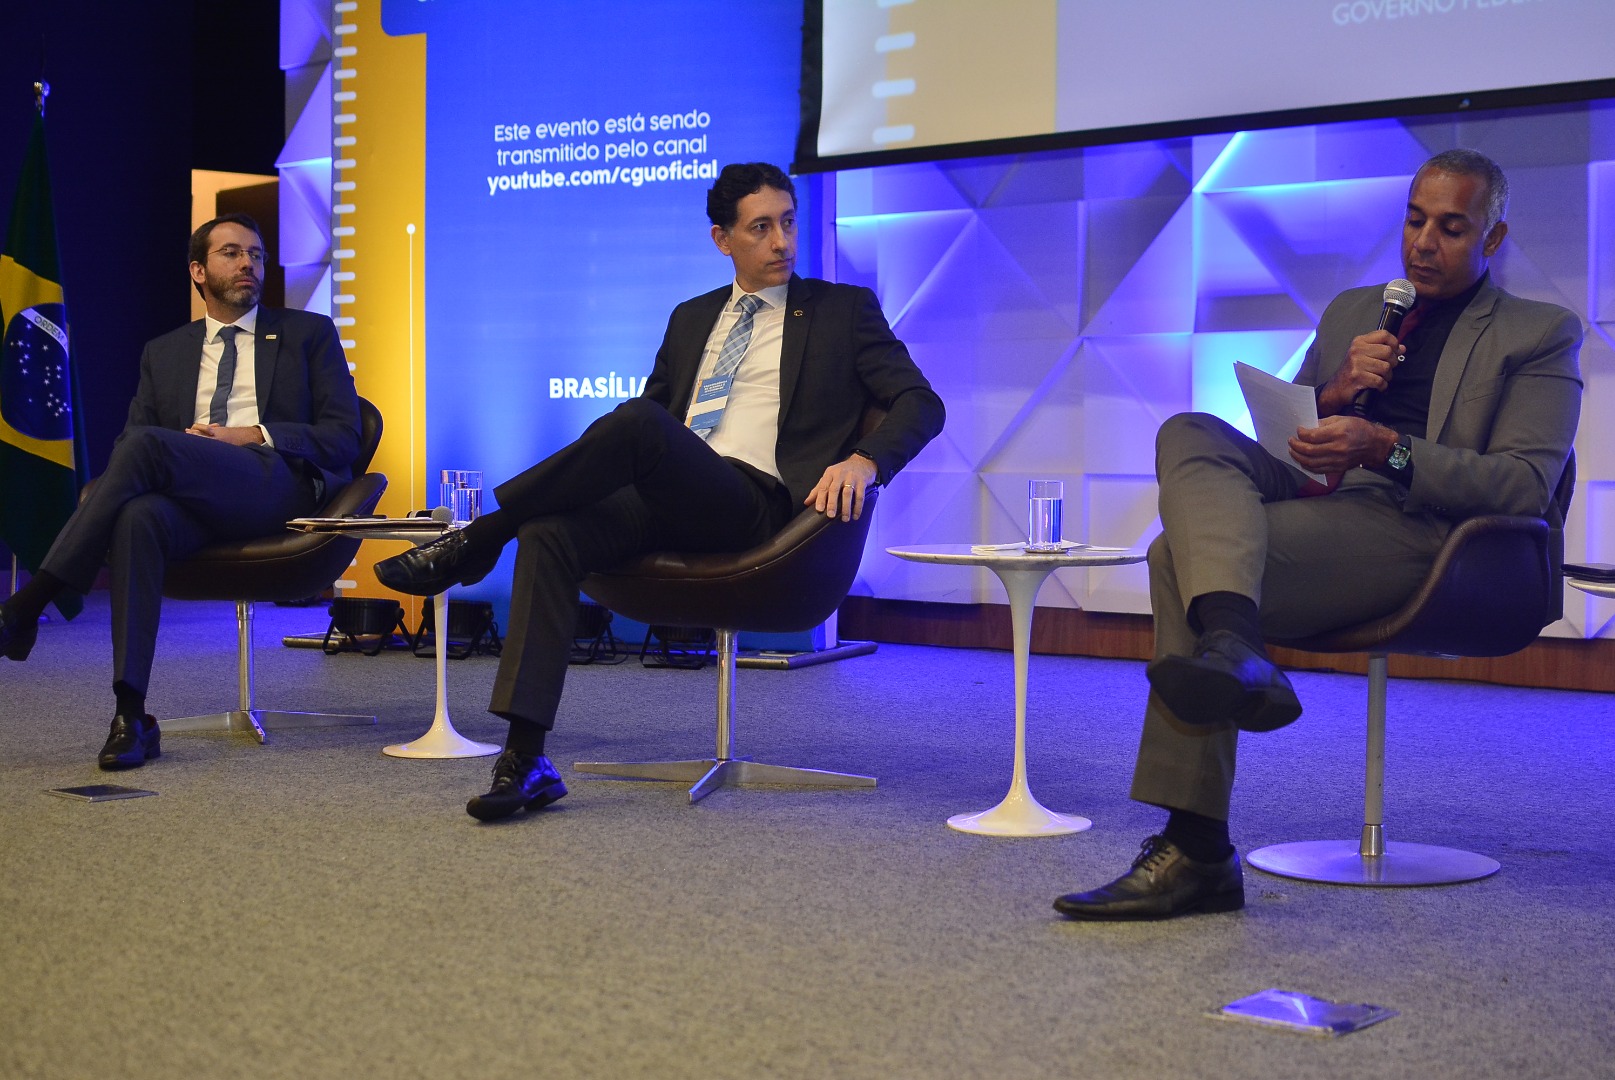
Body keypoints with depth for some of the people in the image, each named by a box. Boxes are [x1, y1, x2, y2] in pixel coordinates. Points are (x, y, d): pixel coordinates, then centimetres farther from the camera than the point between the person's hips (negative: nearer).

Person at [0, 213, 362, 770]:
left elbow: (342, 438, 8)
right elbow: (125, 439, 19)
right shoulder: (164, 353, 28)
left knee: (146, 446, -30)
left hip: (277, 487, -3)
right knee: (137, 515, -36)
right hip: (189, 503, 3)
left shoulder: (310, 333, 18)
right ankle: (130, 717, -38)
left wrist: (254, 435, -7)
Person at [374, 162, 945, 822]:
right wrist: (592, 468, 9)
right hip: (663, 504, 4)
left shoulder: (845, 309, 14)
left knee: (638, 422, -33)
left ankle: (473, 544, -18)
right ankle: (525, 760, -31)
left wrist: (864, 461, -15)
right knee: (549, 534, -28)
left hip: (756, 504, -4)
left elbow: (922, 404, 5)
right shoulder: (692, 319, 27)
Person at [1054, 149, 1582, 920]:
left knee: (1182, 554, -28)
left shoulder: (1540, 334, 14)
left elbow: (1525, 485, -1)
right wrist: (1334, 392, 3)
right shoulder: (1350, 312, 30)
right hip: (1313, 498, 6)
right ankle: (1234, 651, -44)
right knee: (1189, 437, -24)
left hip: (1417, 531, -6)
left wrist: (1384, 447, -15)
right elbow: (1279, 437, 25)